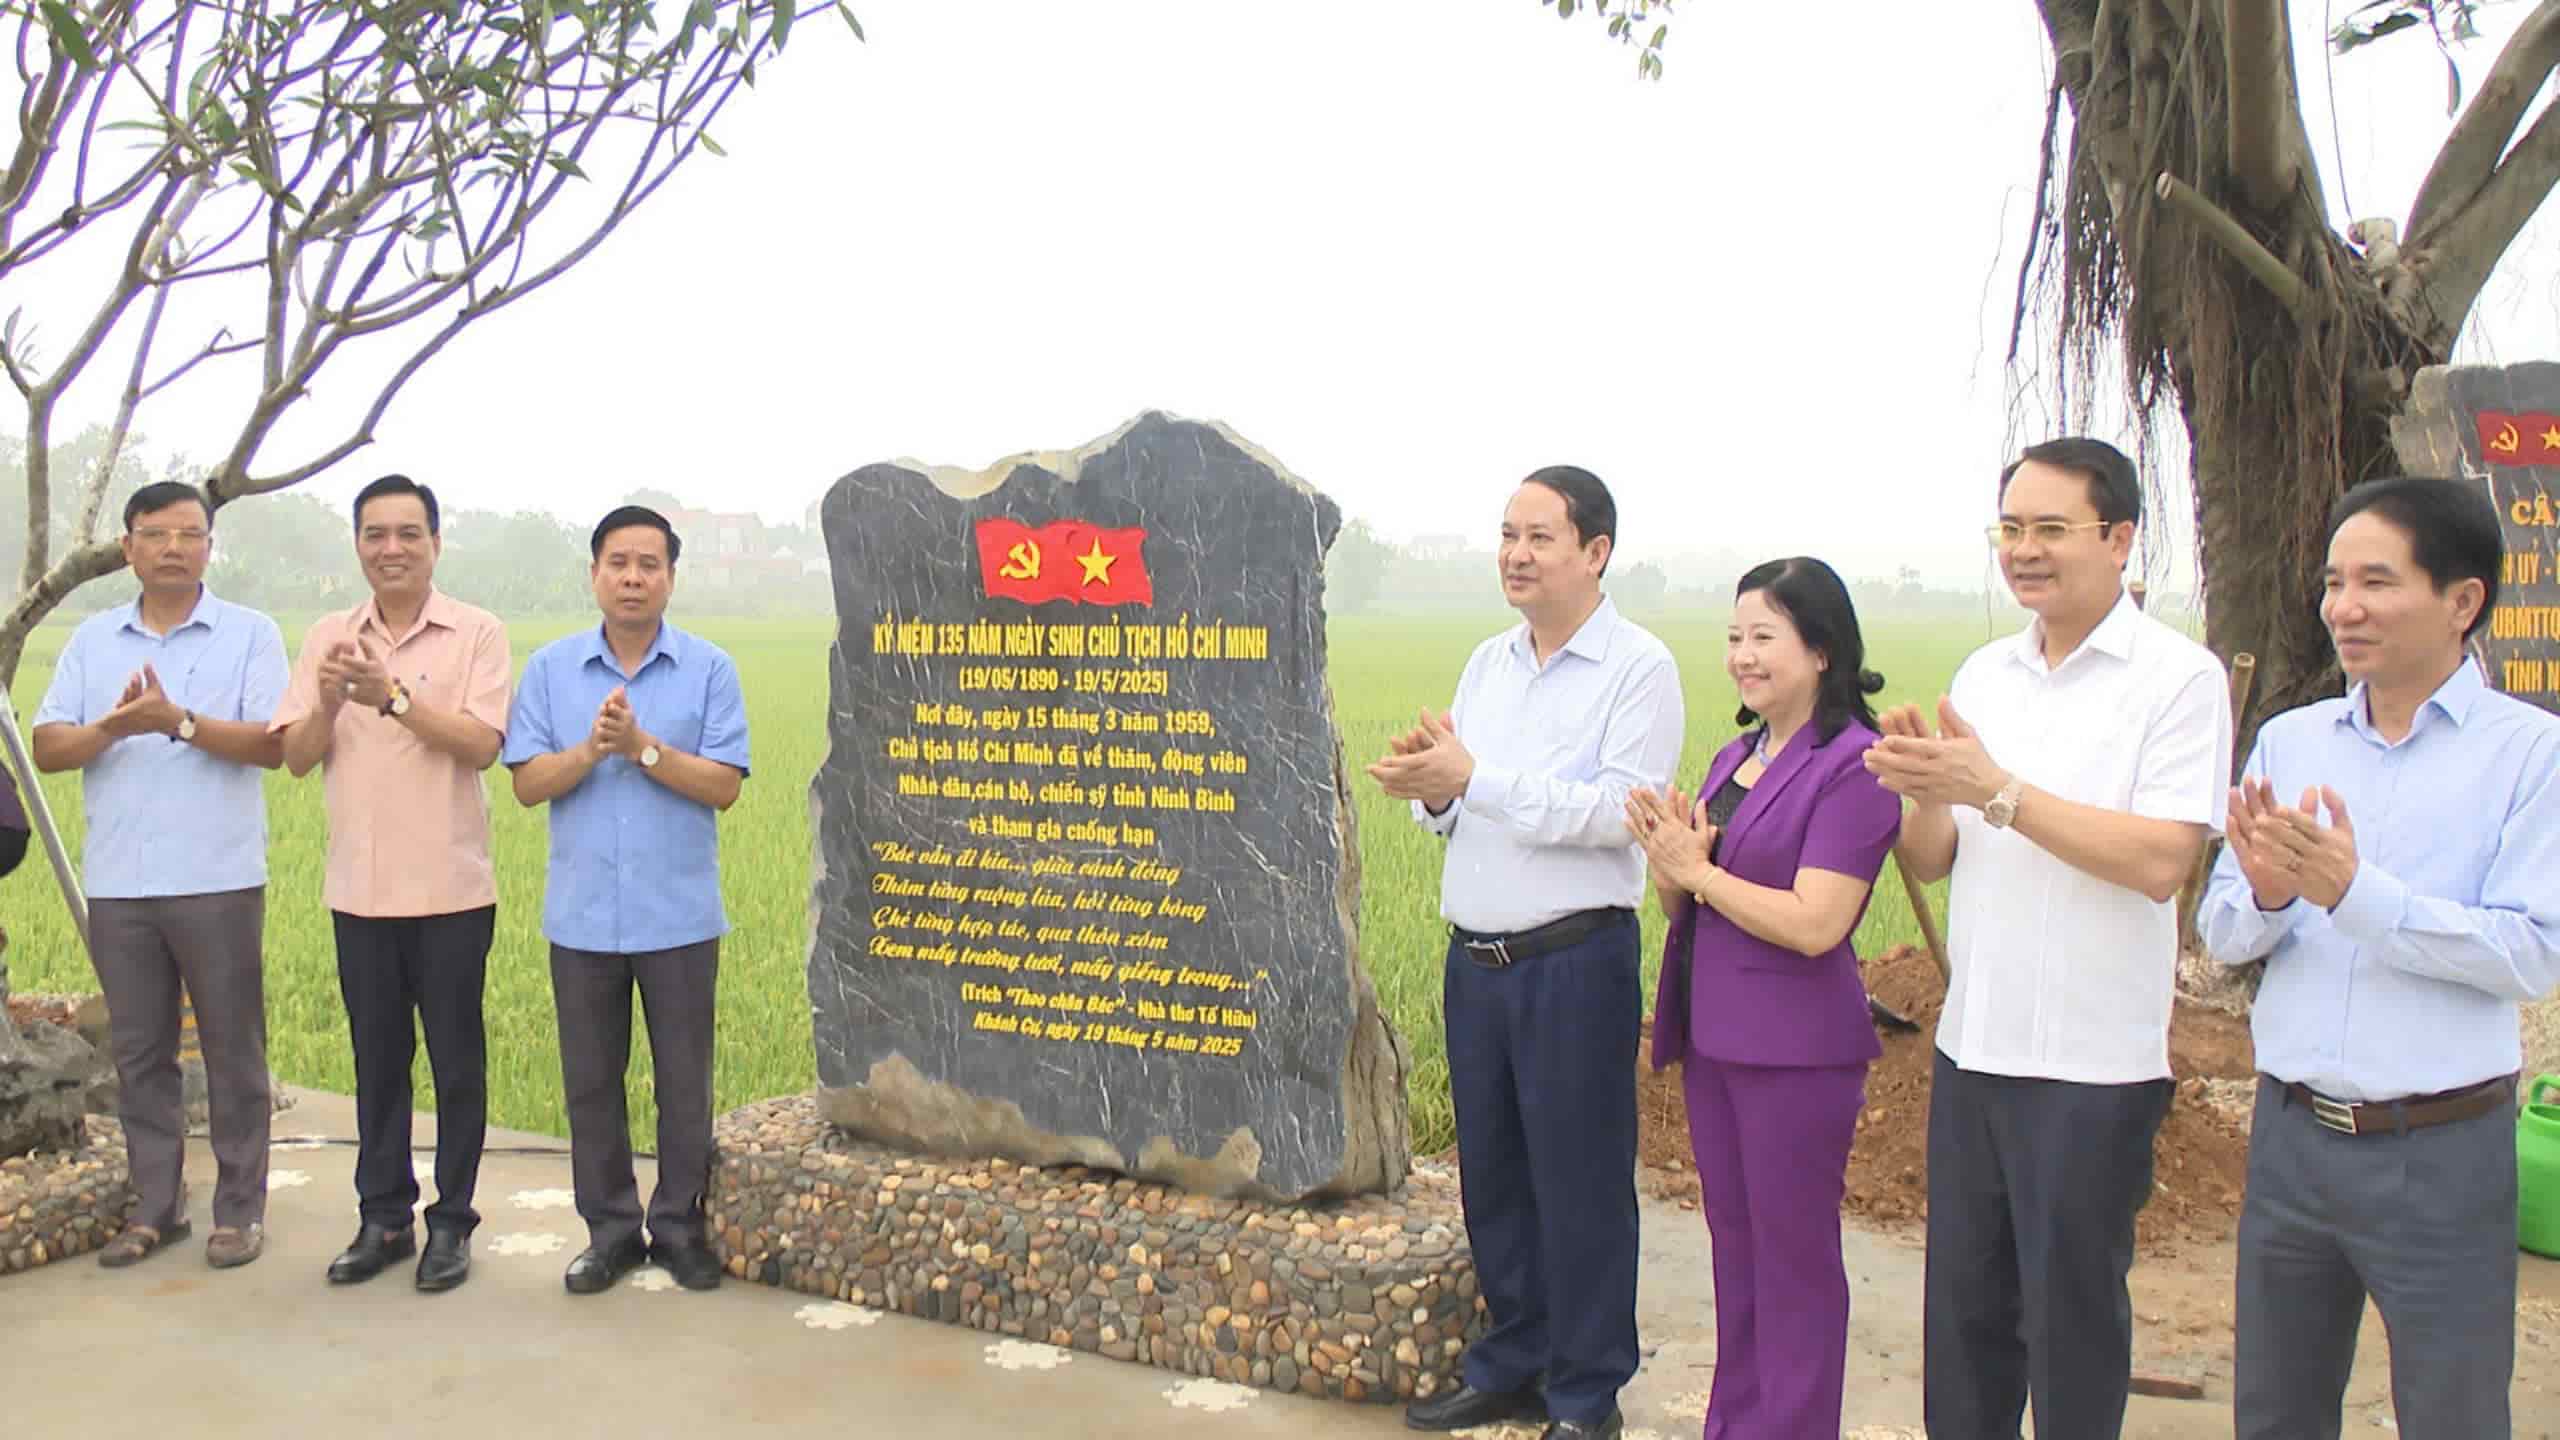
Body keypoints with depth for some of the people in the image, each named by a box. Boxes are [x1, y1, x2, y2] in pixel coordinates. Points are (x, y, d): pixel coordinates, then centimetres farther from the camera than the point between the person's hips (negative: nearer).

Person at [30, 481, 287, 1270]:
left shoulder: (251, 634, 1)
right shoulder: (92, 640, 11)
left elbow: (274, 744, -9)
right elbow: (46, 748, 4)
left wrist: (181, 722, -21)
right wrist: (113, 727, -15)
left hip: (218, 881, -3)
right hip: (118, 885, 3)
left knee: (233, 1050, 3)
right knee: (139, 1053, 9)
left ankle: (240, 1208, 12)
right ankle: (155, 1206, 20)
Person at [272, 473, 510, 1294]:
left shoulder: (477, 634, -3)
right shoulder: (328, 639, 8)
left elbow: (482, 744, -14)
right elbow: (296, 758, 5)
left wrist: (395, 696, -24)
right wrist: (327, 704, -15)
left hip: (450, 890, -3)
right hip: (359, 890, 4)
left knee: (456, 1064, 4)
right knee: (377, 1060, 12)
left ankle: (452, 1223, 15)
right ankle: (383, 1218, 23)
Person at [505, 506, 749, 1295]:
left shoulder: (710, 669, -1)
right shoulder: (550, 668, 5)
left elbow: (723, 786, -8)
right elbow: (528, 783, -1)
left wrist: (644, 747, -19)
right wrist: (591, 749, -18)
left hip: (678, 916, -2)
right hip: (582, 915, 2)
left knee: (684, 1080, 6)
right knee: (591, 1080, 9)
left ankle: (680, 1226, 20)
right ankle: (610, 1228, 22)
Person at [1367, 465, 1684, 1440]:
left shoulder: (1639, 668, -8)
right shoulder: (1487, 663, 13)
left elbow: (1620, 811, -20)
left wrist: (1473, 779, -21)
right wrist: (1430, 791, -8)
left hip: (1576, 961, -7)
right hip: (1475, 959, 7)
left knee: (1579, 1184, 3)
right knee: (1490, 1173, 15)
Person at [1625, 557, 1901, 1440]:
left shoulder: (1852, 765, -16)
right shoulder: (1734, 759, 10)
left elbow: (1814, 923, -23)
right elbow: (1682, 906, 14)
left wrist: (1697, 870, -14)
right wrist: (1671, 864, -8)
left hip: (1796, 1049, -8)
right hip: (1714, 1036, 8)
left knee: (1793, 1260, 5)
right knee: (1734, 1247, 19)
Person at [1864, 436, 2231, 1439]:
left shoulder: (2180, 678, -9)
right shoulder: (1983, 675, 8)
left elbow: (2160, 860, -21)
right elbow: (1931, 864, 8)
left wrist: (1998, 790, -22)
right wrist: (1927, 795, -13)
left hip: (2093, 1064, -5)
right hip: (1972, 1045, 6)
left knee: (2071, 1310, 8)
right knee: (1961, 1302, 15)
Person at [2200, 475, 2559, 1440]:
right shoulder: (2287, 741, 6)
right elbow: (2222, 935, 4)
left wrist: (2354, 892, -24)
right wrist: (2265, 895, -18)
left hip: (2441, 1152, -4)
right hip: (2290, 1134, 4)